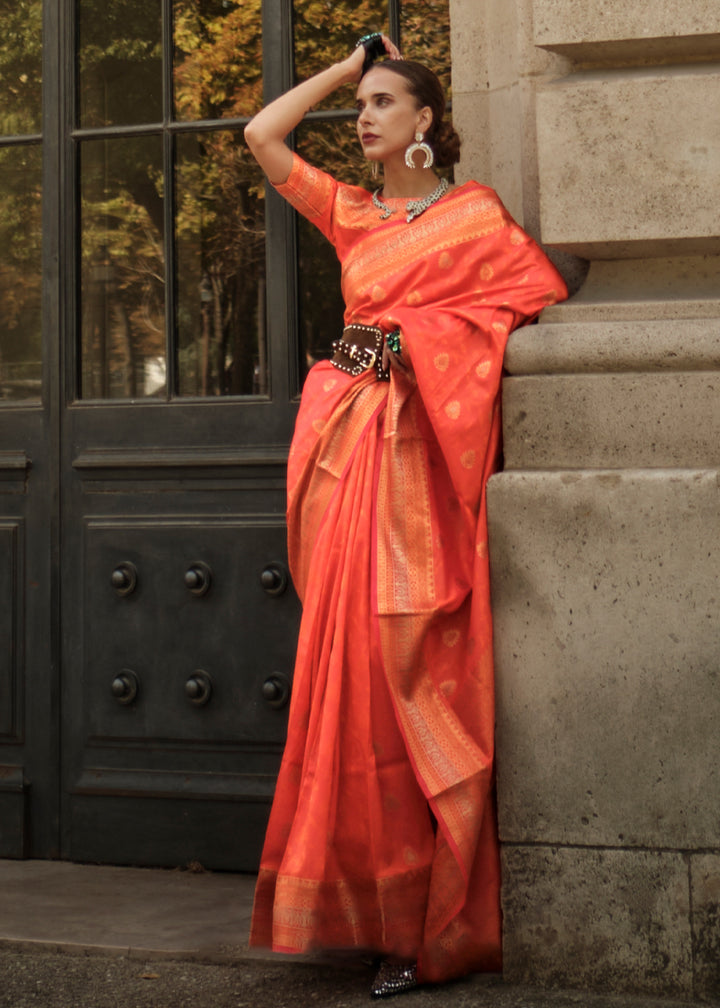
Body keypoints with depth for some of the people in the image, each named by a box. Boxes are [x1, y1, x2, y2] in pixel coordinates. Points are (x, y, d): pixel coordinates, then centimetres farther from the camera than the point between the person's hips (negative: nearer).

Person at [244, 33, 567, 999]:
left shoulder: (475, 215, 5)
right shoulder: (351, 213, 19)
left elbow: (547, 298, 0)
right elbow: (261, 135, 16)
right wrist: (344, 66, 18)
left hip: (416, 451, -5)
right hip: (347, 447, 5)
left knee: (406, 664, -8)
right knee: (354, 667, 1)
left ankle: (421, 920, -3)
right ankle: (372, 899, 7)